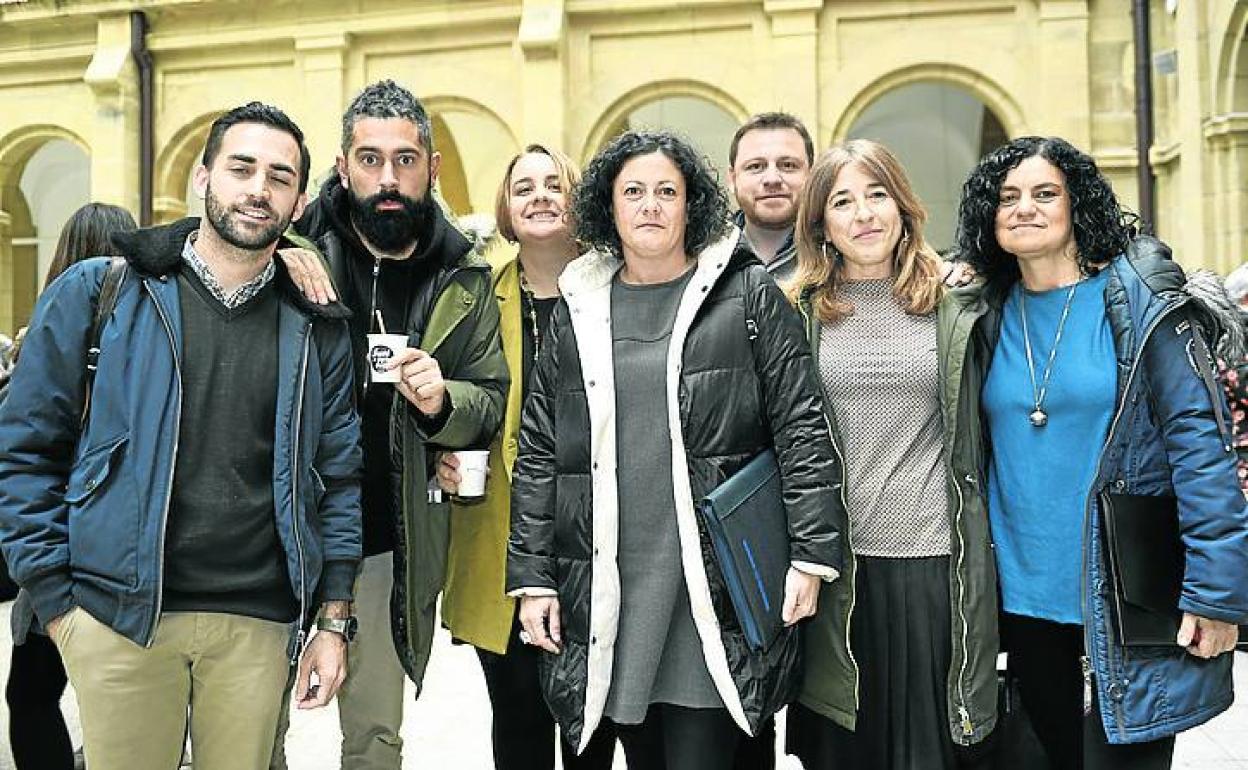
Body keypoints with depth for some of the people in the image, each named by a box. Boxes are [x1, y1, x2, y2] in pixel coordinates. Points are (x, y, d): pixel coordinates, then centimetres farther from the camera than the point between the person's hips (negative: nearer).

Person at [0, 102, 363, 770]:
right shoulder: (96, 294, 0)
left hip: (259, 623, 2)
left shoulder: (316, 329, 7)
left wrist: (333, 621, 4)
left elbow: (339, 478, 8)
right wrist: (55, 600, -3)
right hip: (117, 615, -1)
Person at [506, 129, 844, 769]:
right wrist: (532, 577, 6)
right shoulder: (577, 309, 10)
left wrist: (811, 555, -7)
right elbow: (538, 454, 10)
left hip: (718, 585, -3)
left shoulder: (748, 296, 2)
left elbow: (801, 430, -1)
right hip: (605, 590, 3)